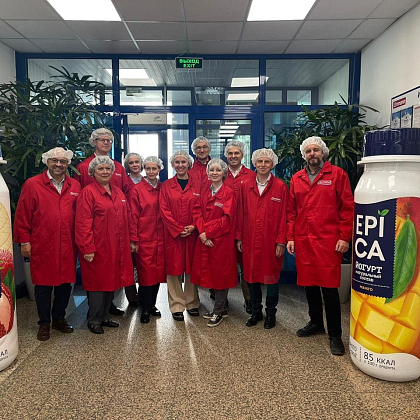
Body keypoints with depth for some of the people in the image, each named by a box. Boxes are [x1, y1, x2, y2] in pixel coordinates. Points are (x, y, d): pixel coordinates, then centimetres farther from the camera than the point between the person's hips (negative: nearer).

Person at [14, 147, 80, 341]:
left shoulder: (75, 186, 7)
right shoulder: (32, 184, -2)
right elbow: (22, 215, -1)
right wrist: (24, 241, -4)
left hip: (68, 247, 3)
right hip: (42, 247, -3)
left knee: (65, 283, 11)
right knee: (43, 285, 8)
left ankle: (59, 318, 32)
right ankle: (44, 323, 26)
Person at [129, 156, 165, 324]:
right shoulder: (137, 189, -4)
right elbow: (133, 216, -6)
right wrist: (133, 239, -9)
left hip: (160, 238, 4)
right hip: (144, 238, -4)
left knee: (158, 271, 10)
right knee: (146, 273, 1)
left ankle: (152, 304, 27)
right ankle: (145, 309, 16)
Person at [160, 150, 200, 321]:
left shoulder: (197, 185, 6)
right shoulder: (166, 186, 4)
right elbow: (164, 210, -3)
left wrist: (193, 227, -12)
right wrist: (178, 229, -11)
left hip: (192, 234, 1)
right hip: (172, 234, -1)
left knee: (191, 268, 8)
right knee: (174, 268, 3)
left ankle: (192, 303, 22)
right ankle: (177, 306, 14)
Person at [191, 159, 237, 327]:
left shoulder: (229, 193, -5)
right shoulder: (204, 193, 12)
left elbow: (227, 219, -12)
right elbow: (197, 213, 3)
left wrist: (208, 232, -15)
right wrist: (202, 233, -13)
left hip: (222, 239, -5)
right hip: (204, 239, 6)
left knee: (221, 274, 3)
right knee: (210, 273, 11)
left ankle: (218, 312, 15)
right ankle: (221, 308, 27)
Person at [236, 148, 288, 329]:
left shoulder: (280, 187, -2)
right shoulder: (245, 185, 6)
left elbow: (283, 216, -4)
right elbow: (241, 213, 7)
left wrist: (281, 241, -8)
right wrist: (239, 237, 5)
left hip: (271, 240, -2)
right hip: (250, 240, 3)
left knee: (272, 275, 8)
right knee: (251, 275, 10)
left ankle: (270, 313, 26)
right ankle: (256, 311, 28)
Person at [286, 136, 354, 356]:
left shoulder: (337, 174, 1)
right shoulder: (296, 178, 12)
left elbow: (348, 208, -2)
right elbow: (291, 211, 12)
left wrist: (344, 237, -8)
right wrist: (290, 237, 6)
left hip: (328, 240, -4)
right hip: (302, 241, 4)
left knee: (329, 286, -1)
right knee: (308, 283, 13)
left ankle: (335, 334, 14)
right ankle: (315, 322, 33)